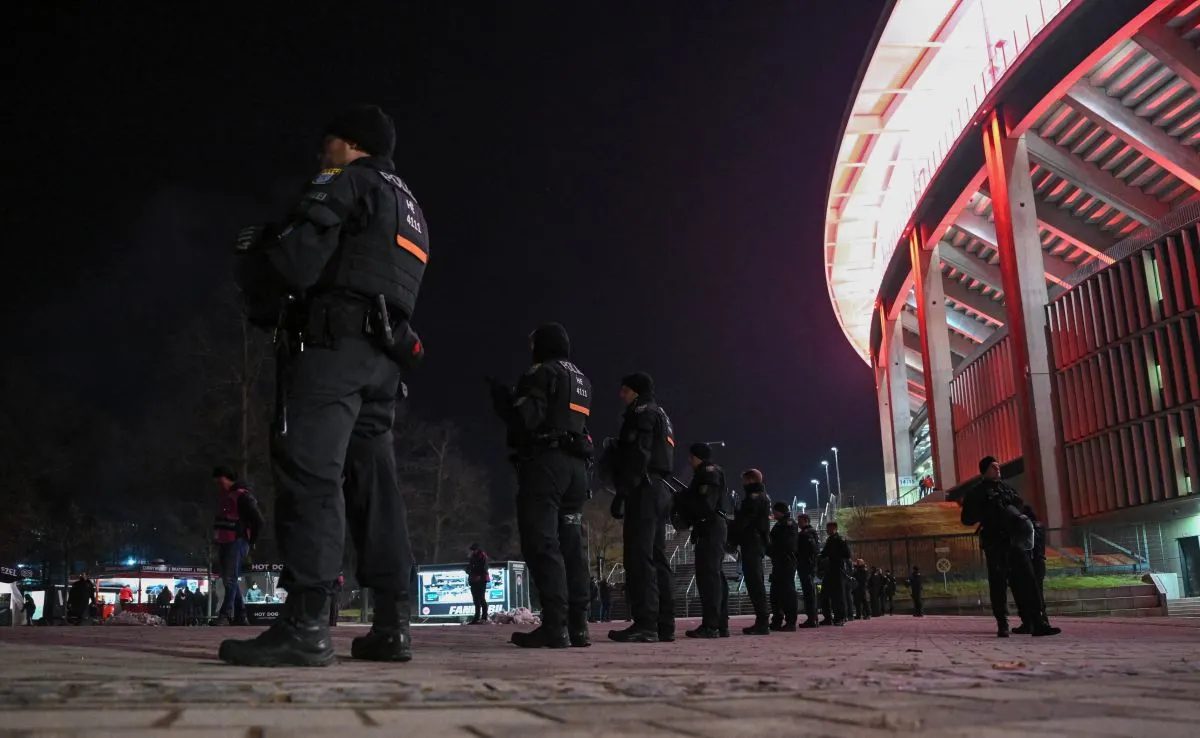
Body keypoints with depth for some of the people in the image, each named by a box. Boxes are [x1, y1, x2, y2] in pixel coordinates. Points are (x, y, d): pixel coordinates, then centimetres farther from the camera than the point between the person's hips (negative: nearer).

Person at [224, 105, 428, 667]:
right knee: (373, 480, 5)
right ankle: (391, 626, 3)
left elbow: (298, 260, -10)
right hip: (384, 355, 9)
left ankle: (305, 625, -21)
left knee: (308, 471, -14)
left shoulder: (346, 183, 3)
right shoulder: (409, 209, 30)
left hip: (333, 342, -8)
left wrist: (256, 249, 11)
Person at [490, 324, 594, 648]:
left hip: (545, 463, -8)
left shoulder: (541, 373, -4)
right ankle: (578, 625, 4)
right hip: (576, 466, 8)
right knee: (571, 544, 7)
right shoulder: (582, 381, 22)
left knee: (542, 543, -10)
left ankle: (555, 626, -16)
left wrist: (501, 396, 2)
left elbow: (525, 419, -15)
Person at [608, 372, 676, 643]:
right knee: (656, 557, 8)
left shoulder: (642, 413, -3)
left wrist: (621, 492, -20)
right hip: (660, 490, 10)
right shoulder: (661, 416, 28)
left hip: (644, 490, -10)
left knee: (639, 557, -14)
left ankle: (645, 624, -20)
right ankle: (664, 625, 7)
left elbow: (637, 456, -16)